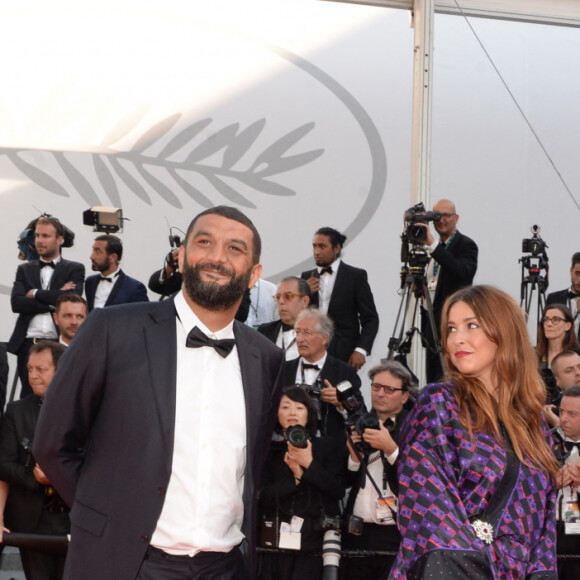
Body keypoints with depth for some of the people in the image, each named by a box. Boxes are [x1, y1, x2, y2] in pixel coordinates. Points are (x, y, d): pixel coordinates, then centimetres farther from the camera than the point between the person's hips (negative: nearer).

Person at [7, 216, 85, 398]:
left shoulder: (75, 269, 9)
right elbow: (16, 303, 0)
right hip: (29, 343, 2)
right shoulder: (24, 270, 16)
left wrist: (35, 293, -3)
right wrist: (53, 302, -7)